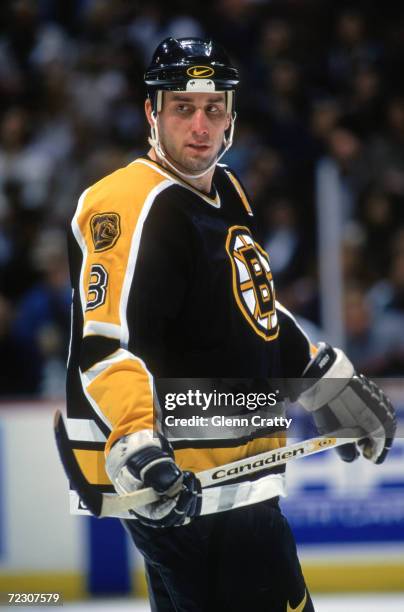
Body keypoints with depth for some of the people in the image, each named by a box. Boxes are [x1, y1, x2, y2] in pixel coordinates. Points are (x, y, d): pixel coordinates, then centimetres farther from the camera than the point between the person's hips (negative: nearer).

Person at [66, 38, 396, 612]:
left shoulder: (226, 192, 15)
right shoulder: (132, 205, -16)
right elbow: (106, 345, -26)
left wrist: (331, 380, 31)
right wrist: (135, 446, -39)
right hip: (178, 488, -10)